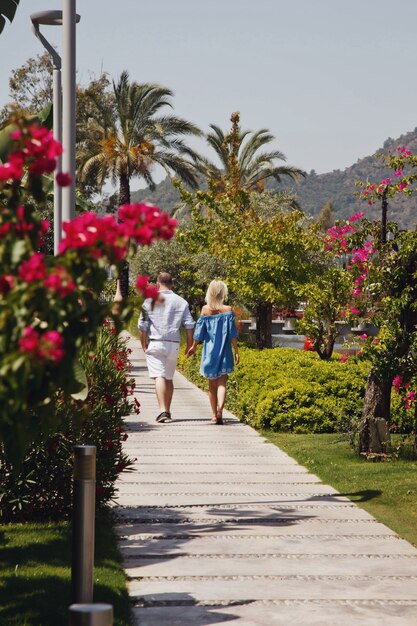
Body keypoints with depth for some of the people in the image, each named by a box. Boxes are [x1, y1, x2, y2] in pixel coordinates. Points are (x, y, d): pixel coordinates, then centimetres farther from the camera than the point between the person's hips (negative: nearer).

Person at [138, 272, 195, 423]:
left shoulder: (150, 300, 0)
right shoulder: (181, 302, 7)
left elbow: (142, 324, -1)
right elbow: (190, 324, 5)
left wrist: (143, 343, 8)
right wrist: (190, 344, 13)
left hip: (155, 343, -3)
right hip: (174, 344, 3)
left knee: (159, 377, -9)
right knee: (169, 378, 15)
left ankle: (162, 411, -24)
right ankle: (167, 411, 21)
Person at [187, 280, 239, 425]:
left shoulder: (205, 309, -3)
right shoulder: (228, 310, -6)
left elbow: (199, 330, 2)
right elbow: (232, 333, -6)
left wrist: (193, 347, 15)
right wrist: (236, 351, 0)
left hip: (210, 350, 1)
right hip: (224, 351, -1)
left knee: (212, 384, 13)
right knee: (222, 383, -2)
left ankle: (214, 414, 17)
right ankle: (220, 410, -24)